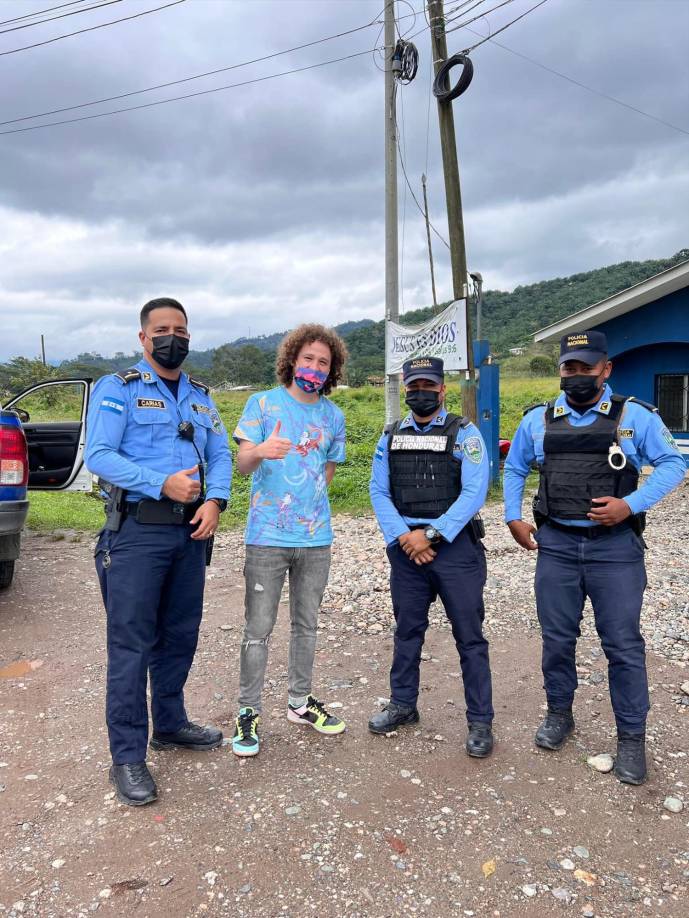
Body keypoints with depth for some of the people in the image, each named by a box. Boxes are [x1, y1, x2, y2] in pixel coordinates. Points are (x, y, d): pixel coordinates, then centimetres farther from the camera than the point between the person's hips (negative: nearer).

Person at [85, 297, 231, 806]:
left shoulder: (200, 396, 16)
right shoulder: (117, 389, -2)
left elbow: (221, 455, 12)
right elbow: (98, 455, -12)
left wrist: (215, 501, -7)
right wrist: (163, 484, -22)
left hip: (190, 531, 6)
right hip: (137, 531, -6)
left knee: (181, 635, 15)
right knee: (131, 643, -2)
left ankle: (170, 724, 33)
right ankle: (128, 756, 9)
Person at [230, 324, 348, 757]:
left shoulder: (333, 415, 9)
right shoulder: (263, 403, -2)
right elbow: (242, 463, -10)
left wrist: (309, 505, 8)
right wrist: (261, 450, -33)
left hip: (316, 538, 4)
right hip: (268, 537, -4)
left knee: (307, 624, 15)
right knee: (259, 629, 0)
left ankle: (300, 701, 31)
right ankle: (249, 712, 15)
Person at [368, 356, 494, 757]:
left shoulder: (464, 433, -2)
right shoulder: (391, 437, 9)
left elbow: (474, 492, -12)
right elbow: (379, 492, 4)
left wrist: (431, 534, -16)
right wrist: (403, 537, -10)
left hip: (455, 546, -3)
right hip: (406, 548, 4)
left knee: (469, 636, 3)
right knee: (407, 630, 16)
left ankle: (481, 720, 17)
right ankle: (403, 704, 32)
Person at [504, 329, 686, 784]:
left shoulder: (635, 415, -2)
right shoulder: (538, 419, 7)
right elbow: (515, 469, 19)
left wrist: (631, 505, -15)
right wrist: (513, 516, 8)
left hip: (616, 547, -3)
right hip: (556, 545, 3)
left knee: (623, 644, 3)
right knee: (557, 638, 12)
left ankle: (632, 737, 18)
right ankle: (559, 713, 32)